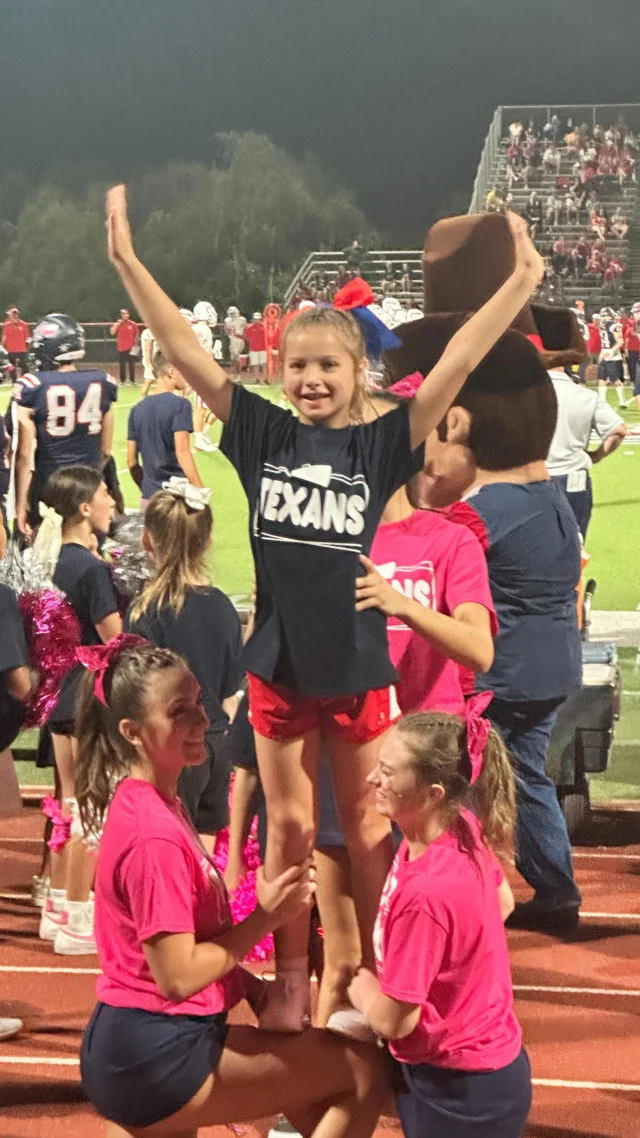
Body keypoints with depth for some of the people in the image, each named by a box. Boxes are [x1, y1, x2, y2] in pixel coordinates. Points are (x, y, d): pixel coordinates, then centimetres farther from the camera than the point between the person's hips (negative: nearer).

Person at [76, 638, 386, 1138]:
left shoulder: (151, 804, 9)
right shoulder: (154, 834, -22)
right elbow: (177, 975, -21)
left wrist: (256, 988, 5)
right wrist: (267, 917, -14)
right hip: (155, 1059, -9)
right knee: (365, 1069, -4)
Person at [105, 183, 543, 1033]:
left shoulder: (381, 445, -10)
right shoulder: (263, 433, -5)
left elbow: (457, 363, -18)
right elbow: (185, 351, -9)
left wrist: (522, 281, -25)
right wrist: (127, 261, -15)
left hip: (358, 665, -1)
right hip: (279, 663, 2)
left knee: (365, 823, 12)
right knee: (287, 826, 12)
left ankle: (371, 971, 27)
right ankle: (290, 978, 24)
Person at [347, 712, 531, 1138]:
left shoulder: (426, 893, -34)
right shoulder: (464, 828, -8)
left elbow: (392, 1020, -24)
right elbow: (502, 903, 14)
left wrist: (359, 984, -4)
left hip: (463, 1094, -8)